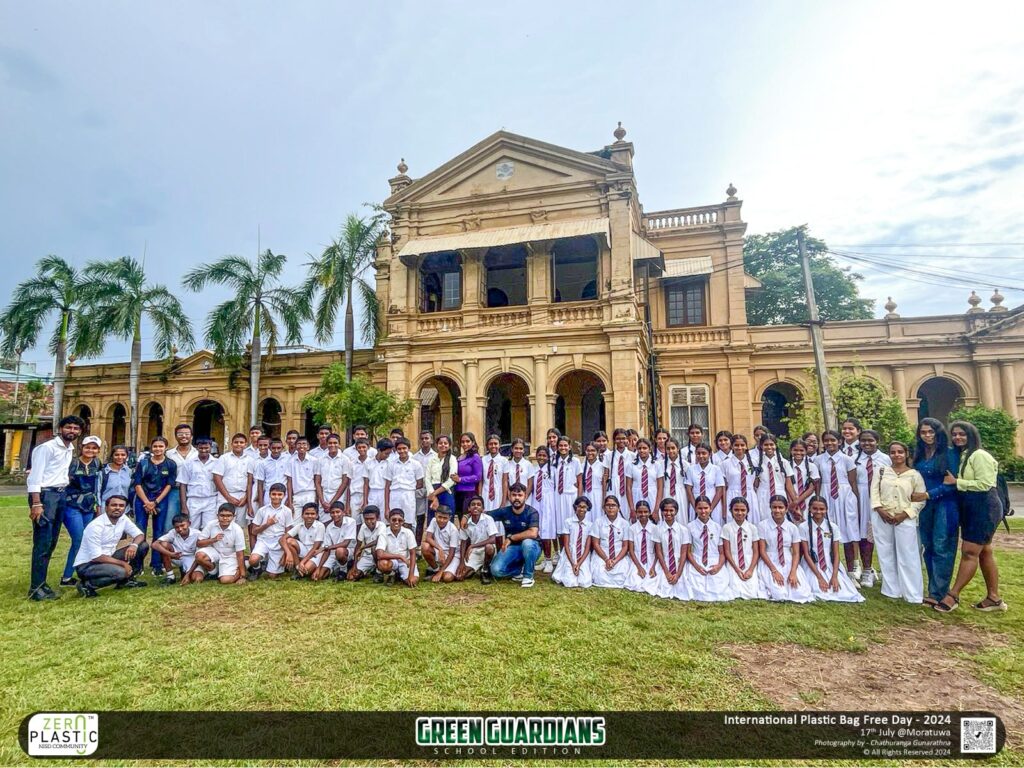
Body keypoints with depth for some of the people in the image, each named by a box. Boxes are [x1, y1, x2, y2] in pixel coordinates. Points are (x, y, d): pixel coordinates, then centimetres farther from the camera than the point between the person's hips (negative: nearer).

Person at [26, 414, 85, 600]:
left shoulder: (71, 450, 14)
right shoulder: (47, 447, -10)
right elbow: (35, 477, -15)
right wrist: (36, 504, -21)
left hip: (60, 495, 8)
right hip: (45, 495, -8)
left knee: (51, 542, 11)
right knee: (42, 543, -7)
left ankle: (41, 583, 19)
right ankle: (35, 587, -1)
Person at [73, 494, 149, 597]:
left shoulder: (123, 518, -3)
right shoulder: (95, 526, -23)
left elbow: (140, 535, 3)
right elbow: (96, 557, -24)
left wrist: (134, 545, -21)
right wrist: (123, 563, -20)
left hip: (107, 558, 7)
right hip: (86, 565, -7)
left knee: (143, 546, -5)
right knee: (120, 572, -34)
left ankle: (125, 580, 9)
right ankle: (87, 585, -6)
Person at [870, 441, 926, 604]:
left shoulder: (915, 475, 3)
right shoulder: (881, 471, 8)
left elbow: (921, 500, 0)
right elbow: (874, 493, 2)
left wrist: (904, 514, -10)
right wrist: (880, 510, -11)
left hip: (905, 519, -2)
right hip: (882, 518, 2)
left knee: (908, 556, 0)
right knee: (886, 555, 7)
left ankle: (913, 594, 9)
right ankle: (892, 591, 17)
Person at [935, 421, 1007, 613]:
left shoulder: (979, 455, -13)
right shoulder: (961, 456, 14)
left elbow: (984, 484, -19)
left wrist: (956, 482, -16)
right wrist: (953, 482, 1)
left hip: (984, 508, -10)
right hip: (972, 509, 10)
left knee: (969, 552, -7)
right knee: (984, 552, 13)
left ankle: (953, 595, -5)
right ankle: (994, 598, 21)